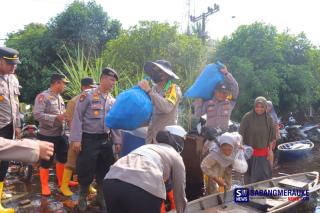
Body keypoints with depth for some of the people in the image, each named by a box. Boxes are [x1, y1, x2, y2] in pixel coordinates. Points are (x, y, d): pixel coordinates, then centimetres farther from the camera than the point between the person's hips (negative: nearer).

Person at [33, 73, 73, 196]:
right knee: (46, 162, 5)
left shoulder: (59, 97, 11)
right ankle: (44, 185, 22)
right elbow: (37, 115, -24)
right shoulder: (43, 96, -14)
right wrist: (56, 118, -28)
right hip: (47, 136, -8)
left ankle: (61, 181, 35)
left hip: (60, 134, 8)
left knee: (63, 158, 17)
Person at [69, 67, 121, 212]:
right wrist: (76, 139, -15)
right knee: (86, 170, 3)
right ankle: (82, 197, 26)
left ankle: (101, 196, 33)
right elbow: (77, 117, -10)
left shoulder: (113, 100, 11)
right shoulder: (87, 95, -7)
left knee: (104, 170, 14)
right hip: (89, 139, -5)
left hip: (106, 140, 6)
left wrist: (117, 141, 12)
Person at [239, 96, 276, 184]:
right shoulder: (247, 117, -11)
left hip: (263, 151, 2)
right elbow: (241, 133, -11)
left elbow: (271, 136, 6)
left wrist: (270, 149, 4)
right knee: (250, 174, 10)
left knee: (264, 175, 8)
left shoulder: (268, 119, -1)